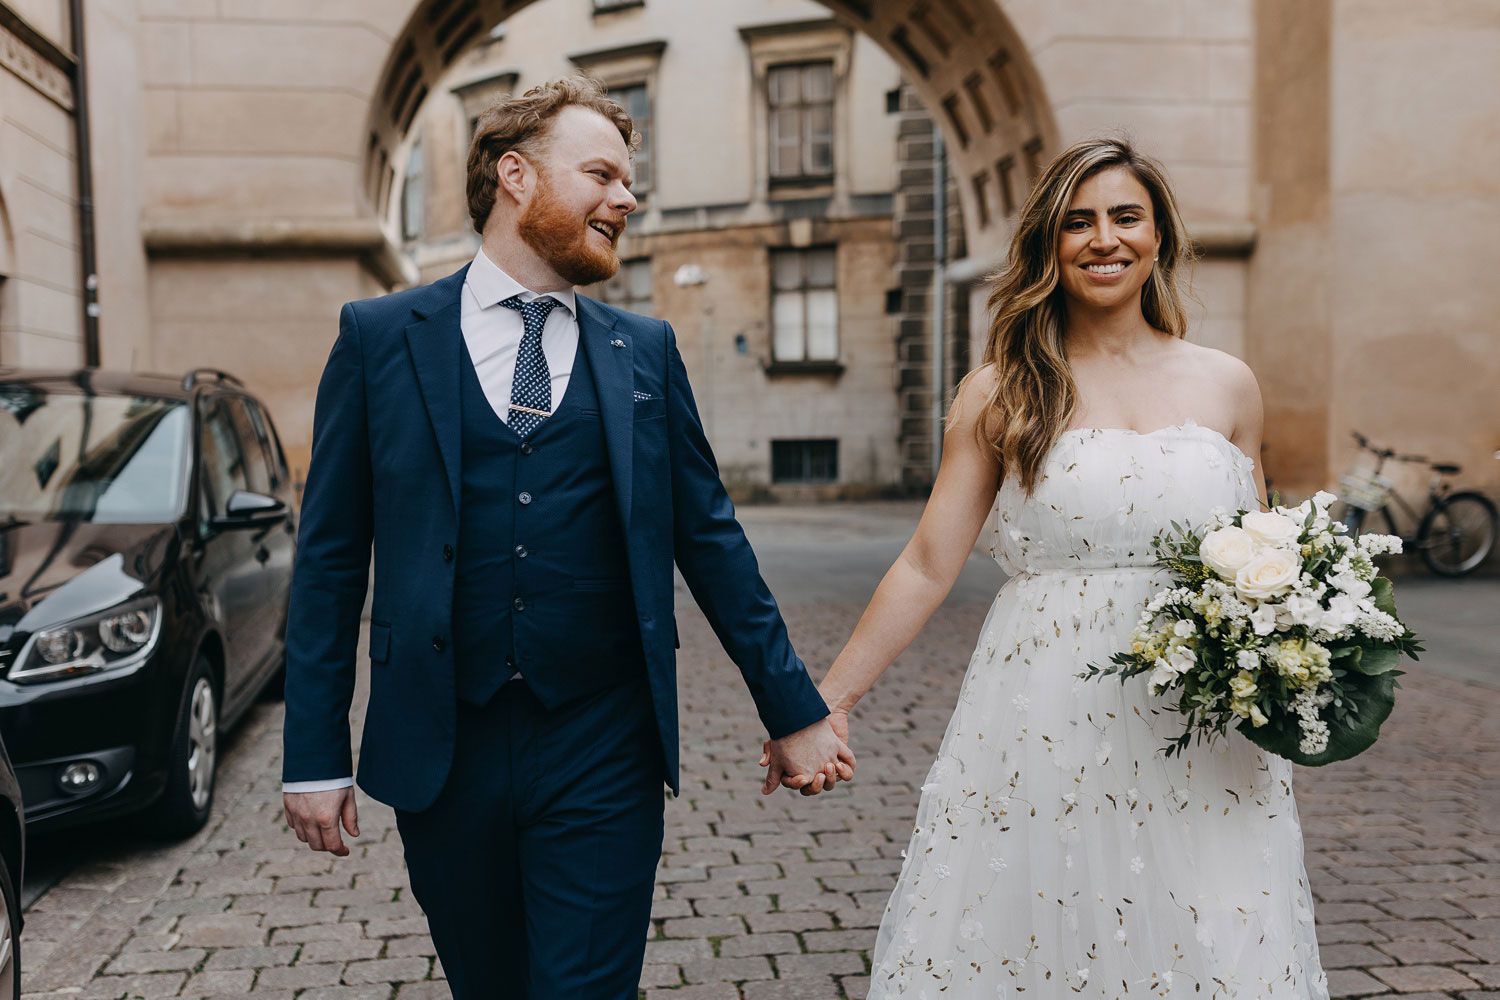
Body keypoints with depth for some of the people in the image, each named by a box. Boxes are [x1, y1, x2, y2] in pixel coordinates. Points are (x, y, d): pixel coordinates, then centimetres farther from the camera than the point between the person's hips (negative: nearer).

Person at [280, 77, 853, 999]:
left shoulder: (645, 351, 5)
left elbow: (710, 539, 8)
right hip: (440, 753, 0)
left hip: (602, 756, 0)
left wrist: (795, 712, 8)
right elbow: (331, 558, 1)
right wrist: (316, 753, -1)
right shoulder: (381, 336, 1)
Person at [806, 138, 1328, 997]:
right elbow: (928, 566, 0)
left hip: (1200, 741, 2)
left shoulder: (1227, 386, 7)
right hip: (1043, 728, -2)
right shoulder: (1002, 393, 1)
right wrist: (830, 701, -2)